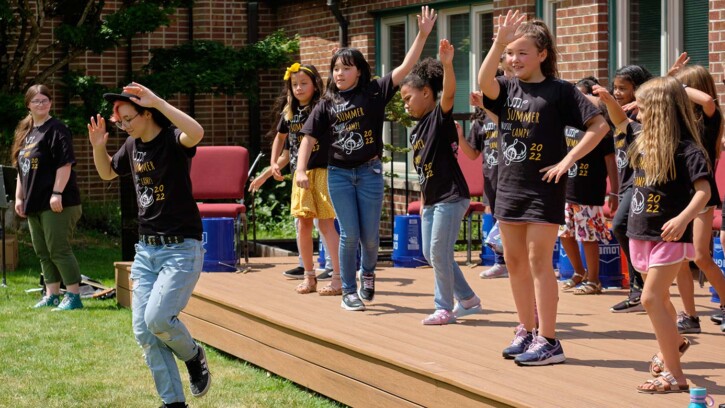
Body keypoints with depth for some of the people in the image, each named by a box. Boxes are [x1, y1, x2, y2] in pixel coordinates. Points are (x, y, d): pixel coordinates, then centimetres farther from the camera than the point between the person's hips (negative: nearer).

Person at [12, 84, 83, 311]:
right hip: (34, 203, 9)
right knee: (43, 252, 13)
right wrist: (19, 197, 16)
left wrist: (57, 193, -22)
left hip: (56, 204, -9)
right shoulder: (25, 133, 15)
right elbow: (21, 169, 20)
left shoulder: (56, 130, -10)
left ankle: (74, 296, -2)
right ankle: (51, 295, 22)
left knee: (59, 250, -7)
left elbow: (65, 164, -17)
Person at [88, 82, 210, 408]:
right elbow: (107, 173, 26)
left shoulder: (172, 139, -13)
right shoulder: (132, 146, 9)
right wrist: (98, 147, 7)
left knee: (158, 318, -22)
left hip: (181, 249, -8)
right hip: (145, 250, 8)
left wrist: (158, 102, -37)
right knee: (144, 331, 2)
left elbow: (196, 133, -37)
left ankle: (193, 357, 10)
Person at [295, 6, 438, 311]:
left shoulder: (374, 92, -1)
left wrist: (422, 34, -18)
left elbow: (405, 68, -9)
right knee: (349, 235, -2)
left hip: (369, 172, 0)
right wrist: (300, 171, -9)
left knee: (370, 235, 4)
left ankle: (368, 273, 35)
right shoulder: (327, 104, 3)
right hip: (338, 174, 1)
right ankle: (349, 292, 10)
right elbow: (309, 137, 4)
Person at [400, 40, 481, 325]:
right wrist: (423, 201, 18)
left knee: (439, 253, -6)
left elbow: (449, 93, -30)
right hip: (431, 199, 9)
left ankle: (445, 308, 8)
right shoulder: (417, 129, 14)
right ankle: (468, 300, 22)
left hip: (451, 197, -9)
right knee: (430, 254, 12)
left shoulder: (440, 115, -9)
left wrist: (447, 64, -47)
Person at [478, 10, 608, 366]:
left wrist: (567, 160, -15)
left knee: (538, 261, -8)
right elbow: (484, 81, -15)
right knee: (515, 262, 10)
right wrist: (499, 41, -27)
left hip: (543, 189, -6)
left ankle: (548, 341, -4)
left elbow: (599, 125, -9)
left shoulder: (559, 91, -5)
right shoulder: (506, 90, 8)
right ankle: (527, 331, 23)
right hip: (509, 187, 6)